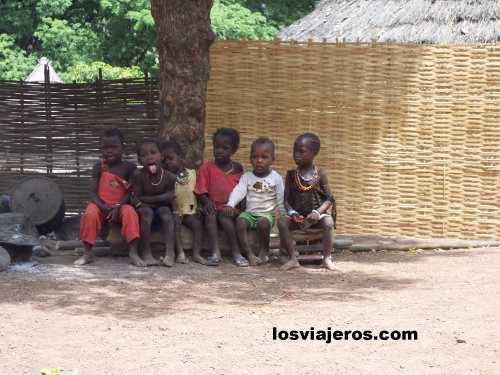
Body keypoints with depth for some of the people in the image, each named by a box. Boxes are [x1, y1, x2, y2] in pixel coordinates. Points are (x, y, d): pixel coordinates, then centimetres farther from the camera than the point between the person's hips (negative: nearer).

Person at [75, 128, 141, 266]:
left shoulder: (129, 167, -1)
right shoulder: (99, 167, 2)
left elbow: (130, 192, -6)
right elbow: (93, 192, -2)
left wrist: (118, 206, -22)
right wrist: (103, 206, -21)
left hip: (121, 205, -1)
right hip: (101, 205, 1)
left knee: (130, 214, -32)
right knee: (90, 214, -31)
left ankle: (133, 252, -34)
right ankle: (87, 253, -22)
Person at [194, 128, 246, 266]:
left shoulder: (237, 168, 11)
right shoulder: (207, 167, 6)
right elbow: (201, 191, 3)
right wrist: (207, 202, -17)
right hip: (213, 205, 0)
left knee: (224, 218, -31)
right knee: (210, 214, -32)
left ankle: (236, 253, -28)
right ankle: (215, 252, -39)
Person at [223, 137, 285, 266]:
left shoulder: (276, 178, 1)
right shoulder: (247, 177, 4)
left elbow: (281, 200, 4)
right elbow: (238, 191, -11)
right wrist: (230, 205, -28)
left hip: (267, 213, -2)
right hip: (249, 212, 2)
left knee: (263, 223, -34)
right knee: (240, 222, -28)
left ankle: (264, 250, -9)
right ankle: (249, 253, -23)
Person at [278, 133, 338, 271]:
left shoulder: (320, 175, -1)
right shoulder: (291, 175, 3)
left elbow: (329, 199, -2)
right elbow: (286, 199, 1)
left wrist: (318, 212, -20)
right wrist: (292, 212, -18)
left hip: (315, 215, -1)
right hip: (297, 216, 1)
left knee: (328, 222, -32)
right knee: (282, 222, -27)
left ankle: (327, 258, -18)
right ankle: (293, 258, -21)